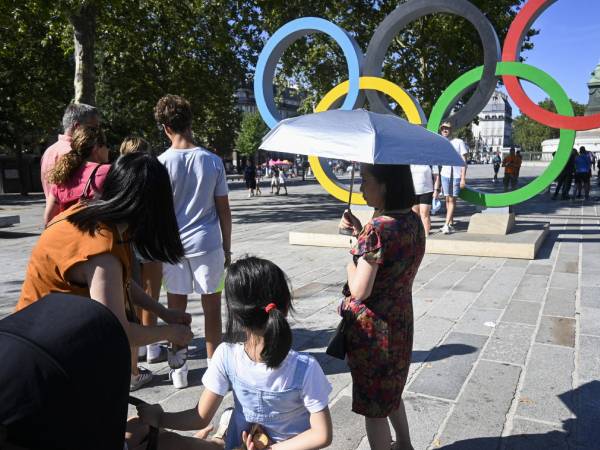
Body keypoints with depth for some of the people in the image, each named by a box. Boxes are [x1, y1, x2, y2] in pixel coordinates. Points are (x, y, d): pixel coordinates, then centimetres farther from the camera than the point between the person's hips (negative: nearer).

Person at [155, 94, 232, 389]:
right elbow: (223, 209, 0)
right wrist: (227, 249, 10)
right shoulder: (213, 161, -2)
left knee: (176, 308, 13)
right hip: (207, 243, 0)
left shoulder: (162, 163, -6)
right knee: (212, 307, 11)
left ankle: (179, 368, 25)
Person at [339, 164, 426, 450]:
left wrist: (350, 265, -6)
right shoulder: (413, 221, -1)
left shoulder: (378, 228, -26)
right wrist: (360, 232, 1)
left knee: (373, 405, 11)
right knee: (390, 389, 29)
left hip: (372, 326, -9)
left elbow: (360, 290, -25)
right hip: (400, 319, 9)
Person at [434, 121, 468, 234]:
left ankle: (447, 225, -5)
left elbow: (464, 161, -1)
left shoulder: (459, 142, 0)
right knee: (447, 199, 5)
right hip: (444, 175, 3)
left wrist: (463, 178, -8)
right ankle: (451, 224, 14)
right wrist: (437, 180, 9)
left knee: (452, 200, -2)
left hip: (456, 175, -3)